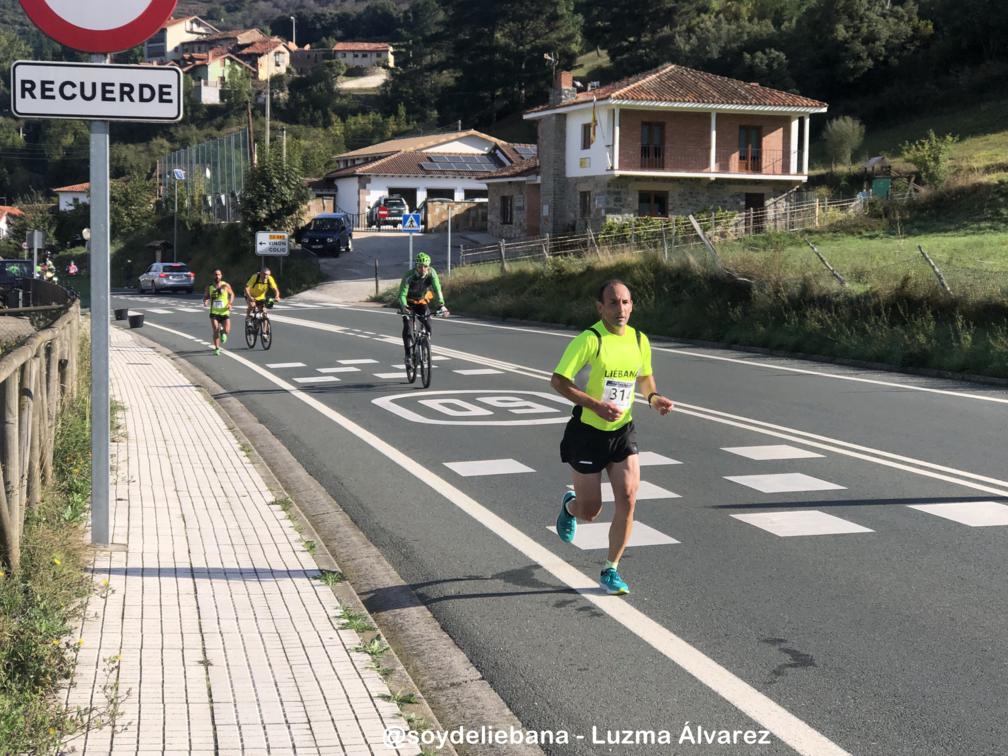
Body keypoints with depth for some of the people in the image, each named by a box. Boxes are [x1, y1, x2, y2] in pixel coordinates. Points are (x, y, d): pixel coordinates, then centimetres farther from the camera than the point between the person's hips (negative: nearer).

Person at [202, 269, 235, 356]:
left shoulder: (226, 285, -1)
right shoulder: (209, 287, 3)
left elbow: (232, 294, 10)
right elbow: (206, 296, 15)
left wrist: (230, 303, -6)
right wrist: (205, 301, -7)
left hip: (225, 312, -1)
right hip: (214, 312, 1)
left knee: (227, 331, -12)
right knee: (215, 331, -11)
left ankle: (222, 332, 27)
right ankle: (217, 348, 2)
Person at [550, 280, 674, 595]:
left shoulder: (639, 340, 1)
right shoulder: (589, 339, -17)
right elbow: (558, 380, -17)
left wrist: (653, 398, -3)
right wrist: (596, 405, -27)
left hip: (623, 431, 4)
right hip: (588, 431, -4)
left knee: (628, 498, -10)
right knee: (590, 511, 3)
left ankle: (610, 570, 6)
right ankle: (569, 504, 43)